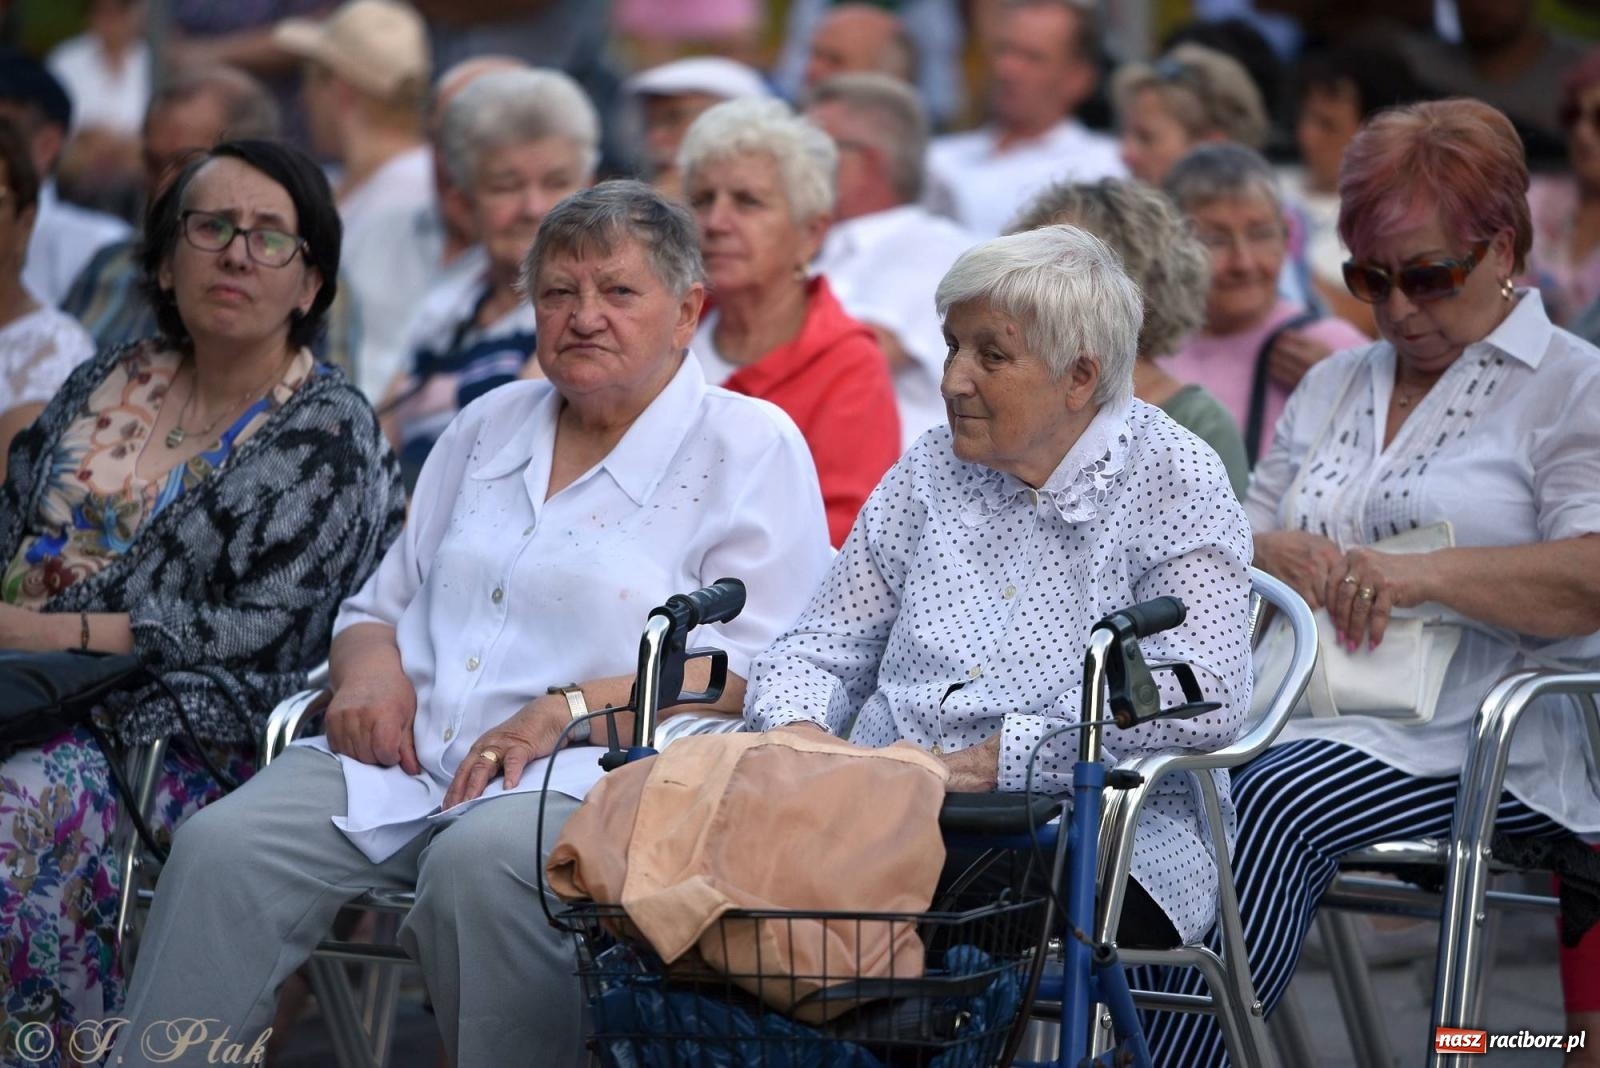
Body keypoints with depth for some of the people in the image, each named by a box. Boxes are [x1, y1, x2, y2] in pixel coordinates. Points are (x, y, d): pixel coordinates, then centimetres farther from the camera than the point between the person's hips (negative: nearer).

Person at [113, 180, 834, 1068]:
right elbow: (380, 604, 28)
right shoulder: (489, 427, 25)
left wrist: (569, 711, -15)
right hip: (405, 758, 5)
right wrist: (371, 668, 2)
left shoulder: (752, 447, 6)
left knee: (478, 865, -39)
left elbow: (761, 676, -5)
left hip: (587, 774, -5)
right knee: (221, 848, -23)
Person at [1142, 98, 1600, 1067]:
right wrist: (1273, 554, 0)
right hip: (1302, 717, 5)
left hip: (1478, 739, -5)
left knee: (1280, 797, -36)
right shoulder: (1332, 387, 26)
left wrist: (1425, 573, -21)